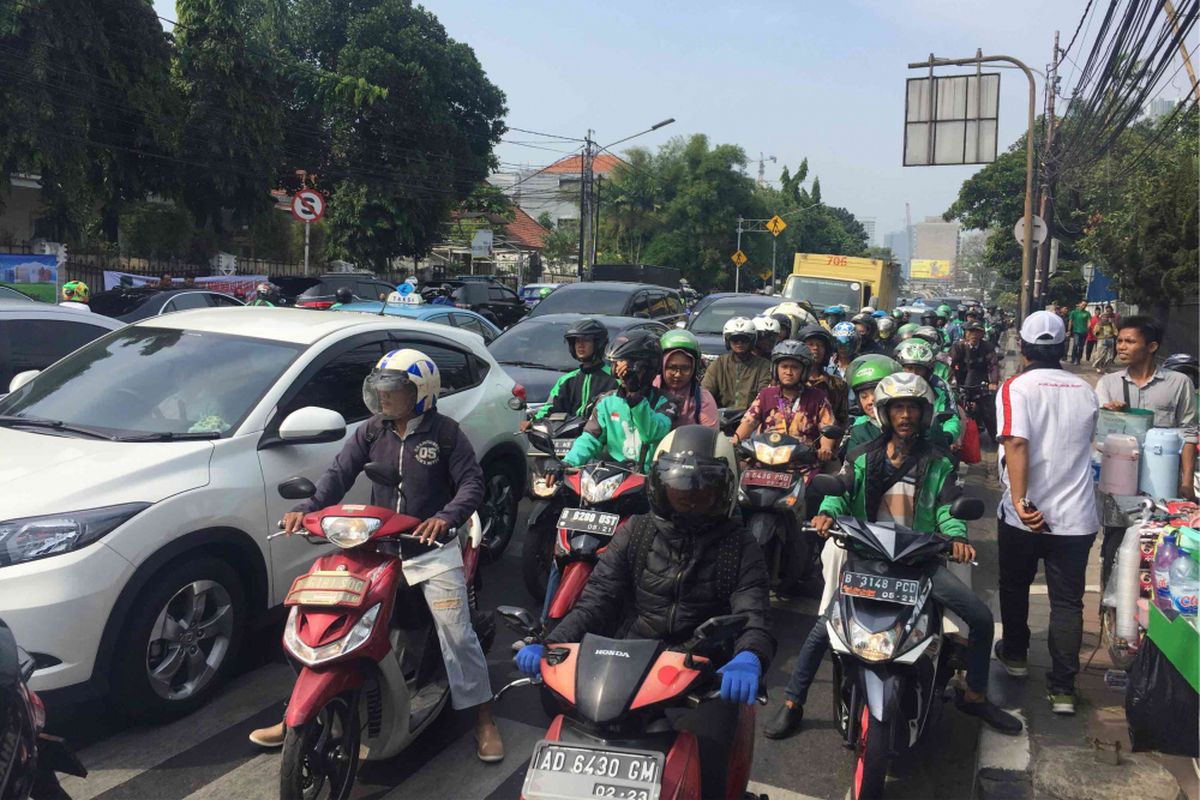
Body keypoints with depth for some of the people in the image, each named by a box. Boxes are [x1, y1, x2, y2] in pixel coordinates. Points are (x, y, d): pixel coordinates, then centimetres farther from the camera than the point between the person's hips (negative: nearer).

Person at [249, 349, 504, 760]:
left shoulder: (445, 433, -6)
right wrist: (306, 507, -20)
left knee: (456, 630, -8)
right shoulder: (371, 432, 5)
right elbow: (339, 472, -3)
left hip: (432, 547, -4)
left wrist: (447, 516, -29)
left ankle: (483, 719, 8)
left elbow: (472, 483, -10)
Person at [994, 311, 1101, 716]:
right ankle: (1063, 687, 6)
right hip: (1075, 515, 3)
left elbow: (1016, 443, -22)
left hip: (1025, 514, -2)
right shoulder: (1084, 390, 6)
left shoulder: (1016, 386, -9)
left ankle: (1015, 654, 36)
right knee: (1067, 601, 7)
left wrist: (1019, 501, -24)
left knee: (1015, 586, 20)